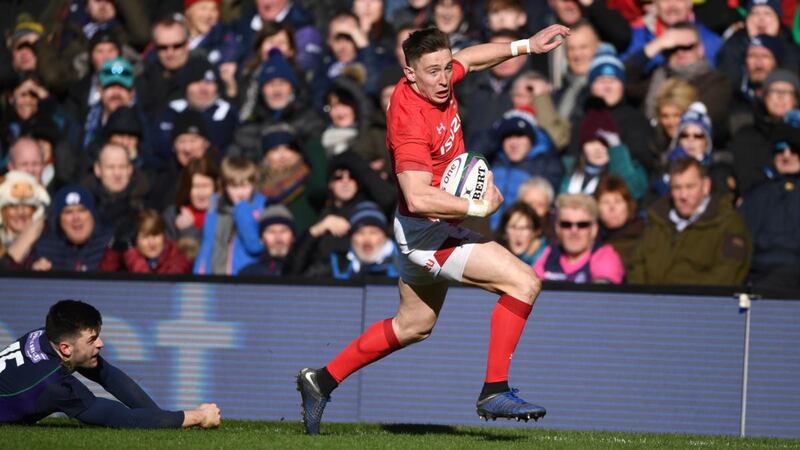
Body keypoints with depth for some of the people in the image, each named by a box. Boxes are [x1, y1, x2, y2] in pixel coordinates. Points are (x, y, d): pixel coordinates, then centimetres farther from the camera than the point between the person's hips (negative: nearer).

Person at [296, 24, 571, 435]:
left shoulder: (433, 84, -2)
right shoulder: (410, 121, -28)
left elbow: (468, 59, 22)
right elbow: (418, 198, -36)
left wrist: (525, 45, 19)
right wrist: (478, 207, -28)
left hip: (427, 231, 10)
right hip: (429, 232, -10)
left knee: (413, 326, 24)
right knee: (524, 282, -16)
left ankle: (322, 380, 33)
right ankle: (495, 392, -14)